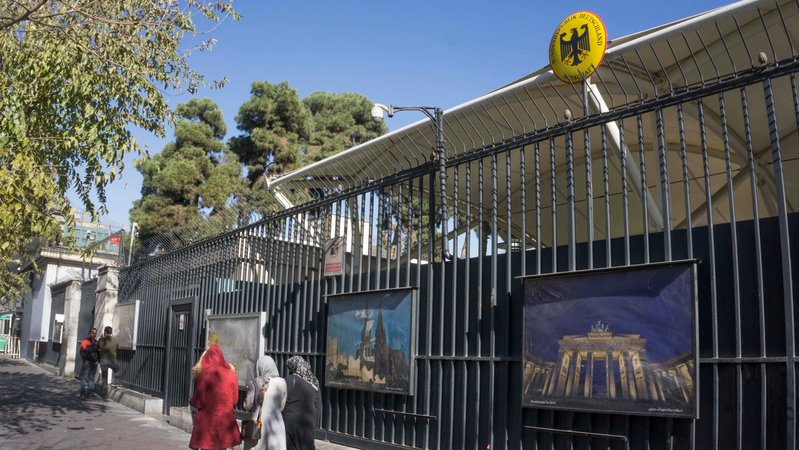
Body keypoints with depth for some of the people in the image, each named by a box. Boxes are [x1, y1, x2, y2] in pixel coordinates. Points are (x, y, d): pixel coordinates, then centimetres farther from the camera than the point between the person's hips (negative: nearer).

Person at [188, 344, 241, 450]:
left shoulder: (204, 375, -10)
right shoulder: (231, 373, 0)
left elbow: (199, 401, -7)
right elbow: (235, 399, 5)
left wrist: (191, 401, 14)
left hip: (208, 419, -3)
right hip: (227, 418, 3)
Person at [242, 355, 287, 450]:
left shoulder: (254, 383, -6)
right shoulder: (281, 382, -2)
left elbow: (247, 406, -5)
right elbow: (282, 406, 6)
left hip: (257, 423, 0)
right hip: (276, 423, 1)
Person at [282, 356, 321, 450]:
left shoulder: (290, 380, -10)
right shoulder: (314, 383, 7)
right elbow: (318, 408, 9)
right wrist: (314, 423, 14)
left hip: (291, 422, -5)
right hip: (309, 424, 5)